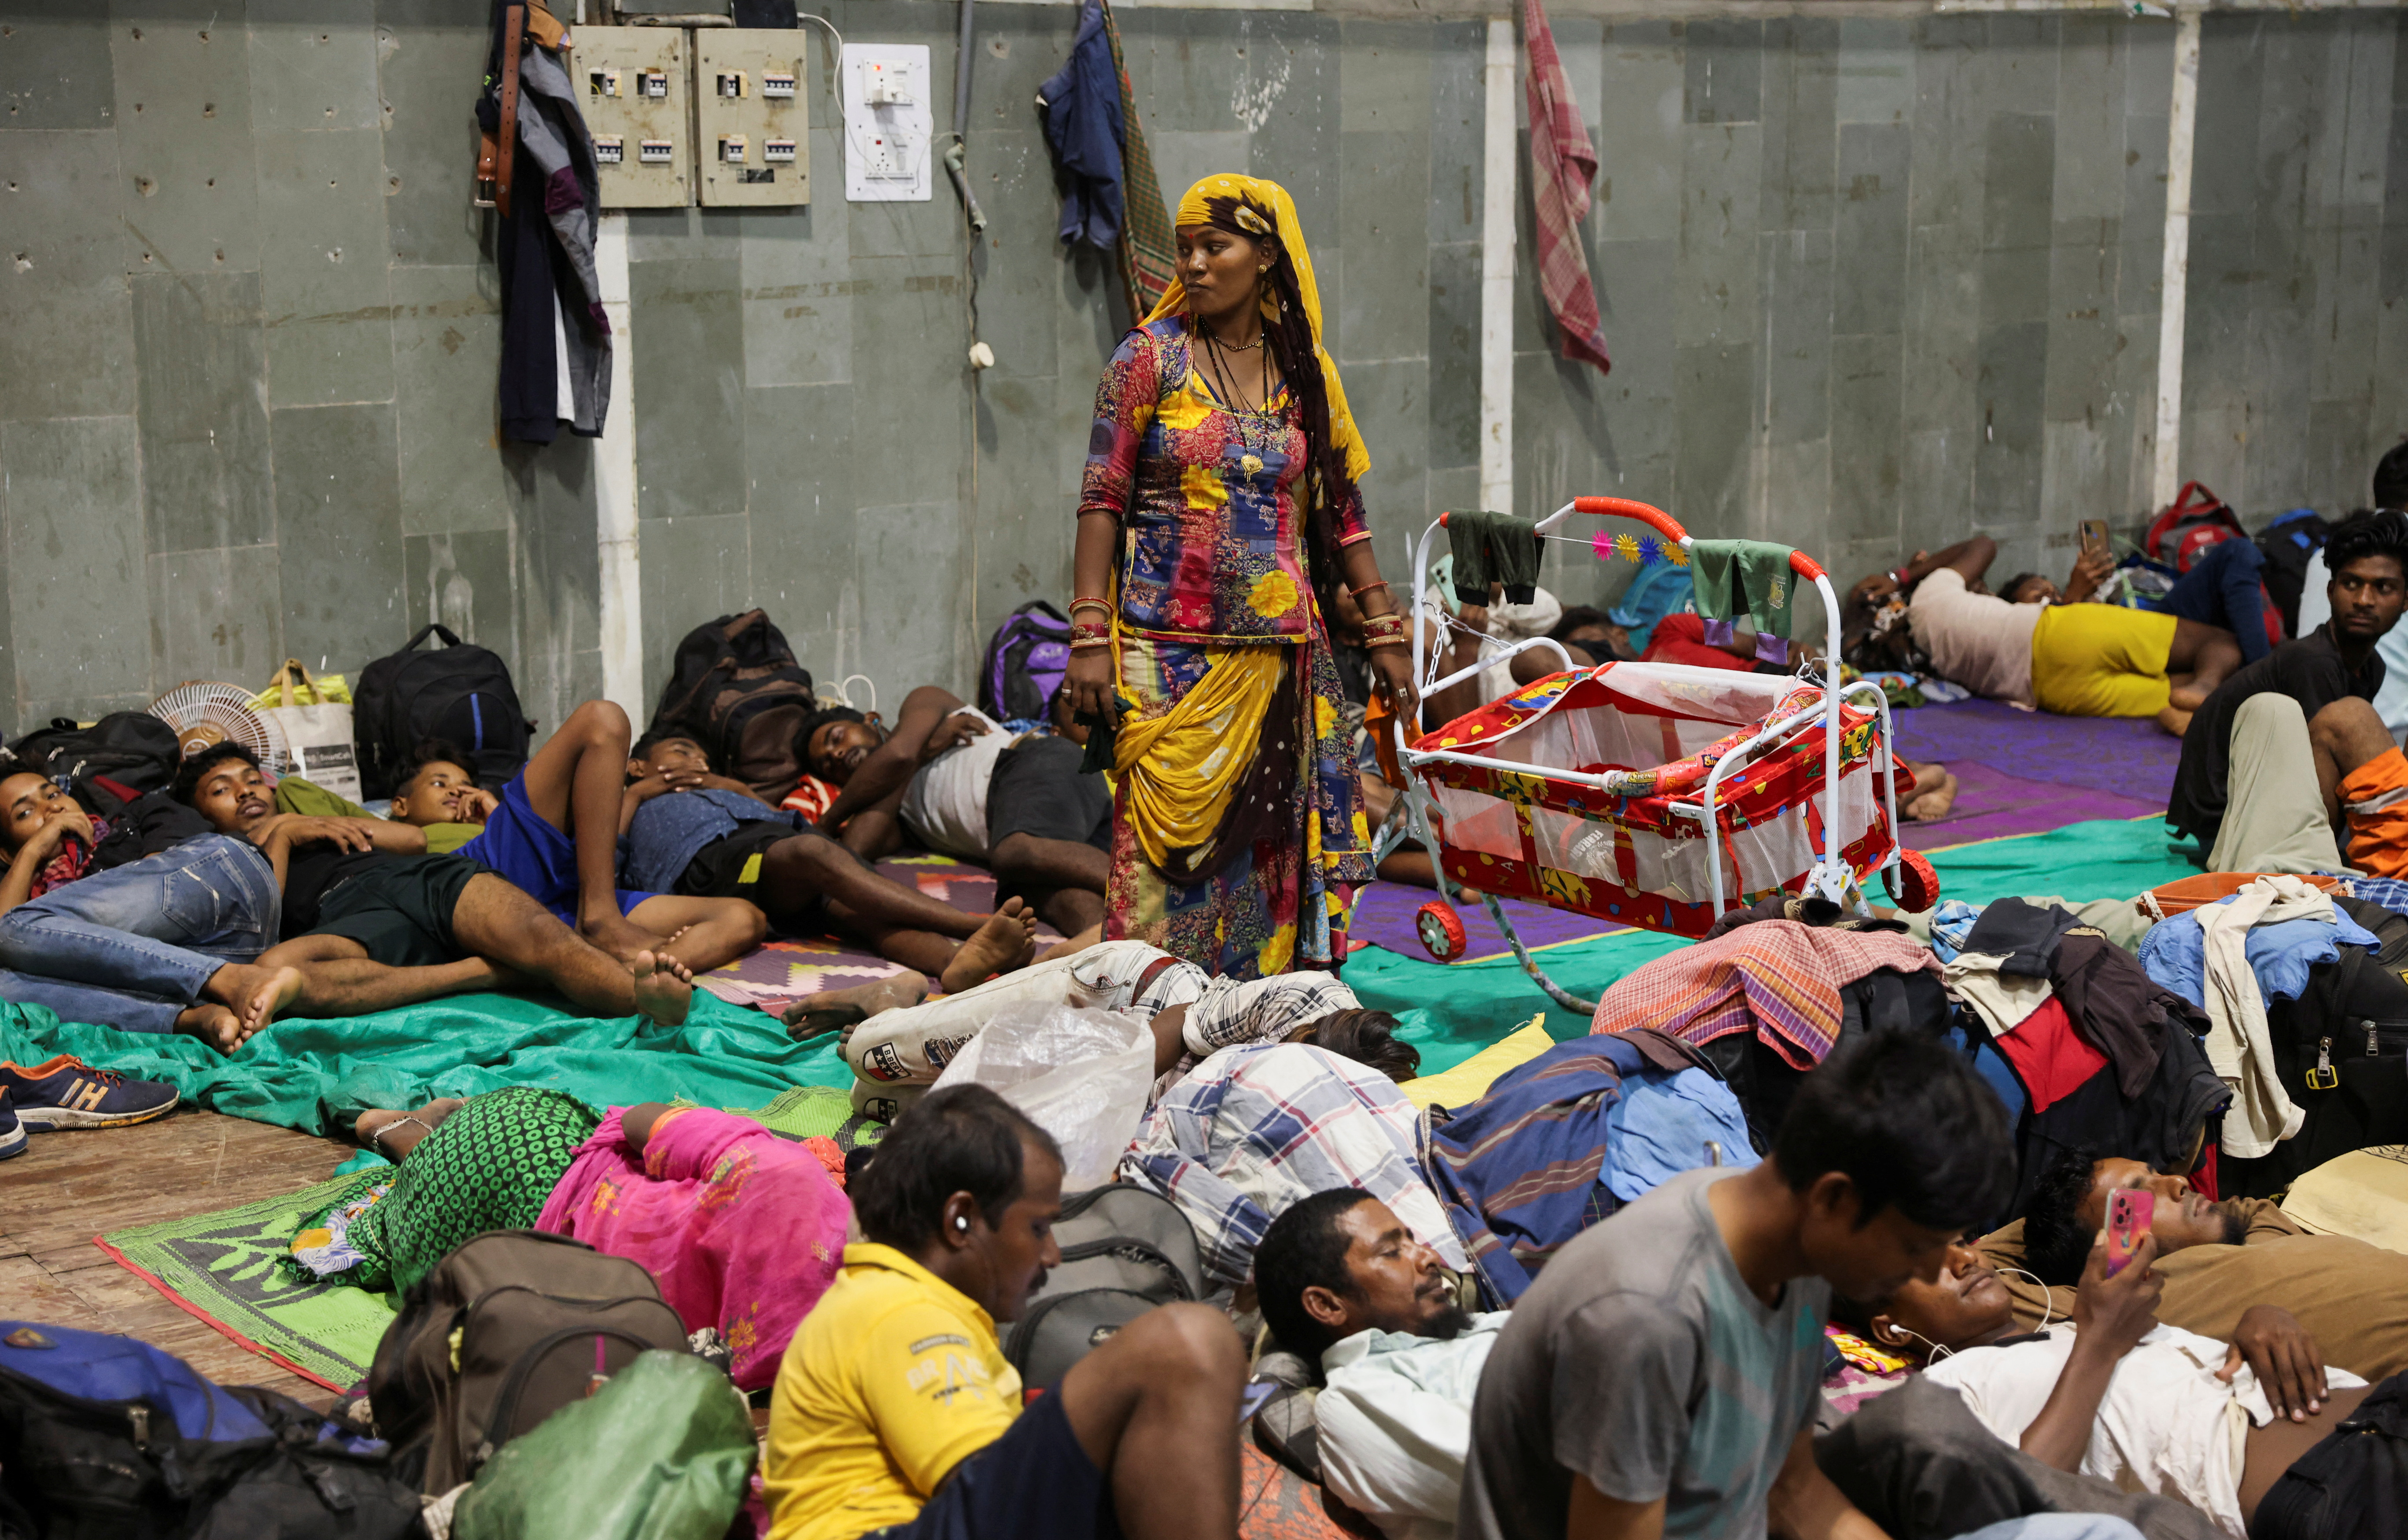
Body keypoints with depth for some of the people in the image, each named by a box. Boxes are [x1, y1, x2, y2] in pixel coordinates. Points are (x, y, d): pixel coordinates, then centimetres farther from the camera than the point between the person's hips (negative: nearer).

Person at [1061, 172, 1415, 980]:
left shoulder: (1304, 369, 9)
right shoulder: (1150, 358, 0)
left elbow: (1341, 512, 13)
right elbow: (1102, 502, -2)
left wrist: (1385, 633, 10)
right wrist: (1089, 638, -10)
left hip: (1283, 656, 3)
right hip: (1171, 655, -3)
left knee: (1277, 841, 4)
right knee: (1171, 843, -6)